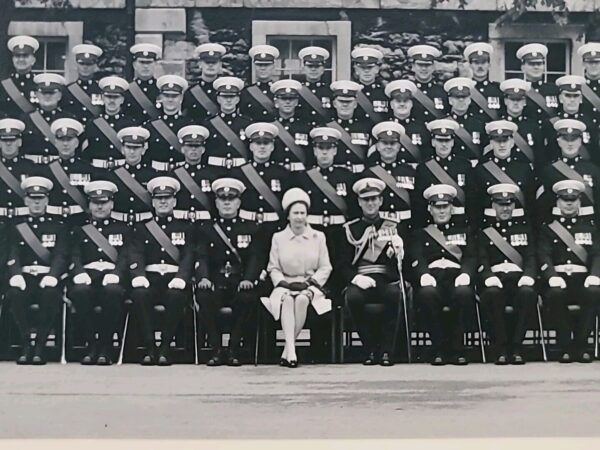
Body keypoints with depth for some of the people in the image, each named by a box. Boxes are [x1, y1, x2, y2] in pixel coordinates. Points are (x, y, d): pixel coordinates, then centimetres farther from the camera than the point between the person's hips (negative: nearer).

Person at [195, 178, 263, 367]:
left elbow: (256, 257, 2)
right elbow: (201, 257, 2)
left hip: (240, 283, 0)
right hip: (215, 283, 1)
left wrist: (248, 279, -19)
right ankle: (216, 350, -18)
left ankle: (234, 350, -19)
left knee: (247, 298, -34)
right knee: (203, 296, -32)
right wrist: (203, 277, -20)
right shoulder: (206, 228, 15)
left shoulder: (251, 229, 14)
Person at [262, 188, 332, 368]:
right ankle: (291, 350, -43)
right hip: (285, 285, 0)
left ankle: (286, 350, -28)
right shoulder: (278, 238, 11)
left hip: (311, 285, 0)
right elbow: (273, 268, 8)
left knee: (302, 299, -35)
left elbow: (325, 267, 7)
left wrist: (311, 284, -8)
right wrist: (284, 283, -10)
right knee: (287, 299, -35)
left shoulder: (318, 237, 10)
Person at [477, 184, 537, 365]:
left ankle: (516, 346, -24)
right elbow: (482, 262, 3)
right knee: (492, 293, -36)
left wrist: (527, 277, -16)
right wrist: (490, 278, -21)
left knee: (527, 292, -35)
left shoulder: (525, 228, 19)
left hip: (519, 277, 1)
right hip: (495, 278, 0)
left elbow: (531, 258, 7)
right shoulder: (484, 233, 17)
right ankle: (501, 348, -24)